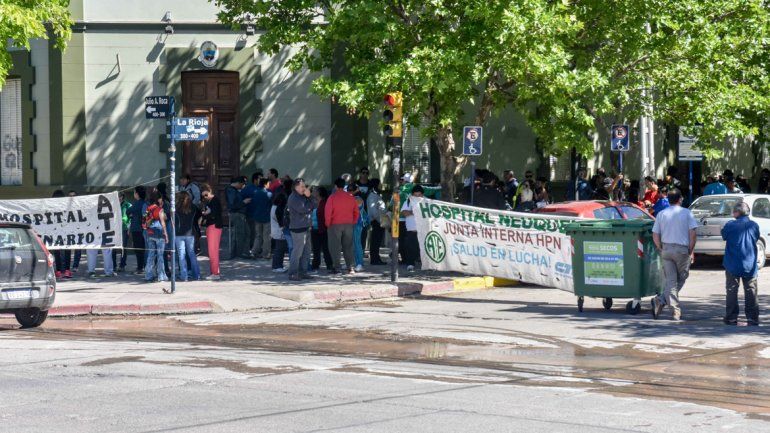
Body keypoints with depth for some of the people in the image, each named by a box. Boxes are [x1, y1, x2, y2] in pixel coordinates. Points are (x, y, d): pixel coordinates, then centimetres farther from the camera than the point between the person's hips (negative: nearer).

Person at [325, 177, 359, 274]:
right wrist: (353, 222, 16)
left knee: (335, 247, 1)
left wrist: (328, 223, -1)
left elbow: (327, 212, -13)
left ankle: (336, 268, -2)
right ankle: (351, 268, 6)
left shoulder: (332, 197, -10)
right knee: (348, 247, 9)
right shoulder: (351, 197, 5)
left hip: (335, 225, -4)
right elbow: (356, 211, 9)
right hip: (348, 225, 4)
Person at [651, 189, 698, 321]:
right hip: (682, 250, -3)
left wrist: (661, 250, 13)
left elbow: (655, 236, 3)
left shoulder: (661, 214, 5)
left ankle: (676, 310, -7)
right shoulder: (686, 213, -2)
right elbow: (692, 234, -7)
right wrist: (691, 251, 0)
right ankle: (661, 300, -4)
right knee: (681, 279, 8)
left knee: (670, 280, 4)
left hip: (666, 249, 3)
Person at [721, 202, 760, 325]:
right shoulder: (754, 226, -1)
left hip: (733, 264, -2)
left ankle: (731, 318, 5)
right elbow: (756, 239, 12)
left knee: (731, 292, 6)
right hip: (750, 265, 2)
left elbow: (724, 236, 5)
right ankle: (752, 318, 6)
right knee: (750, 292, 8)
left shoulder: (730, 225, -11)